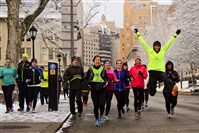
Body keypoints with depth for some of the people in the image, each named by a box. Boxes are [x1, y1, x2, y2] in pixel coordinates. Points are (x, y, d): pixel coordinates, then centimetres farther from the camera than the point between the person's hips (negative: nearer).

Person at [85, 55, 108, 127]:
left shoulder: (103, 69, 8)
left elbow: (106, 79, 14)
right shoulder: (90, 69, 6)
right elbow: (86, 79, 7)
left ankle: (101, 115, 18)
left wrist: (105, 83, -6)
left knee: (102, 104, -12)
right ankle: (96, 120, 18)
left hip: (102, 90, 0)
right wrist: (90, 82, -10)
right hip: (94, 90, 0)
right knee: (96, 105, 1)